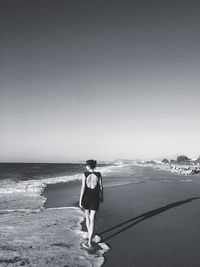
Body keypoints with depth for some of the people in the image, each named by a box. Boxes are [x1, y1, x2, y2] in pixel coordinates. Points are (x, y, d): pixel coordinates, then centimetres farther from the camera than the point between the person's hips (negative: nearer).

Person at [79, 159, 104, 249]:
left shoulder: (85, 174, -11)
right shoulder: (98, 175, -6)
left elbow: (83, 188, -14)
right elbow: (101, 187, 2)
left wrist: (80, 200, -8)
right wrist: (102, 197, 18)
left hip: (86, 198, 0)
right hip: (95, 199, 0)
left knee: (87, 217, 24)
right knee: (92, 219, 2)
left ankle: (89, 234, 38)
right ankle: (89, 242, -2)